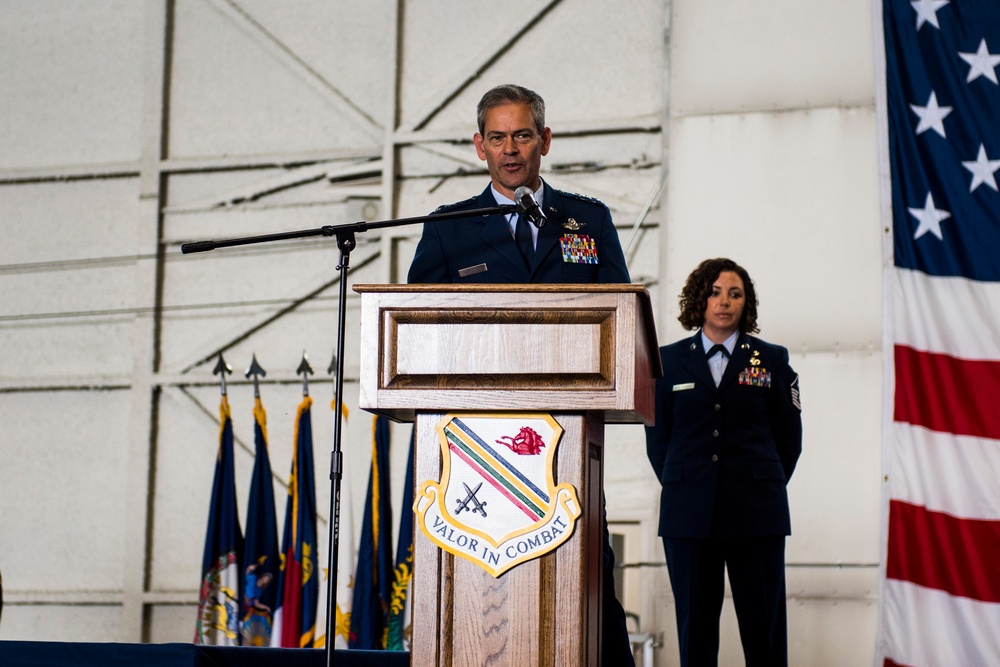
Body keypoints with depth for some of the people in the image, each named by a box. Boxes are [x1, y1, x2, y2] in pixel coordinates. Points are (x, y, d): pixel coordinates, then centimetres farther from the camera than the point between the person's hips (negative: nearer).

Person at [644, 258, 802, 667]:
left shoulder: (772, 360, 8)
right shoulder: (668, 361, 10)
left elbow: (789, 437, 11)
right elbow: (657, 437, 13)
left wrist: (760, 488, 8)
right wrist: (681, 490, 7)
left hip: (756, 512, -1)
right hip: (688, 514, 1)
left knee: (764, 626, -2)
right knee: (695, 624, 1)